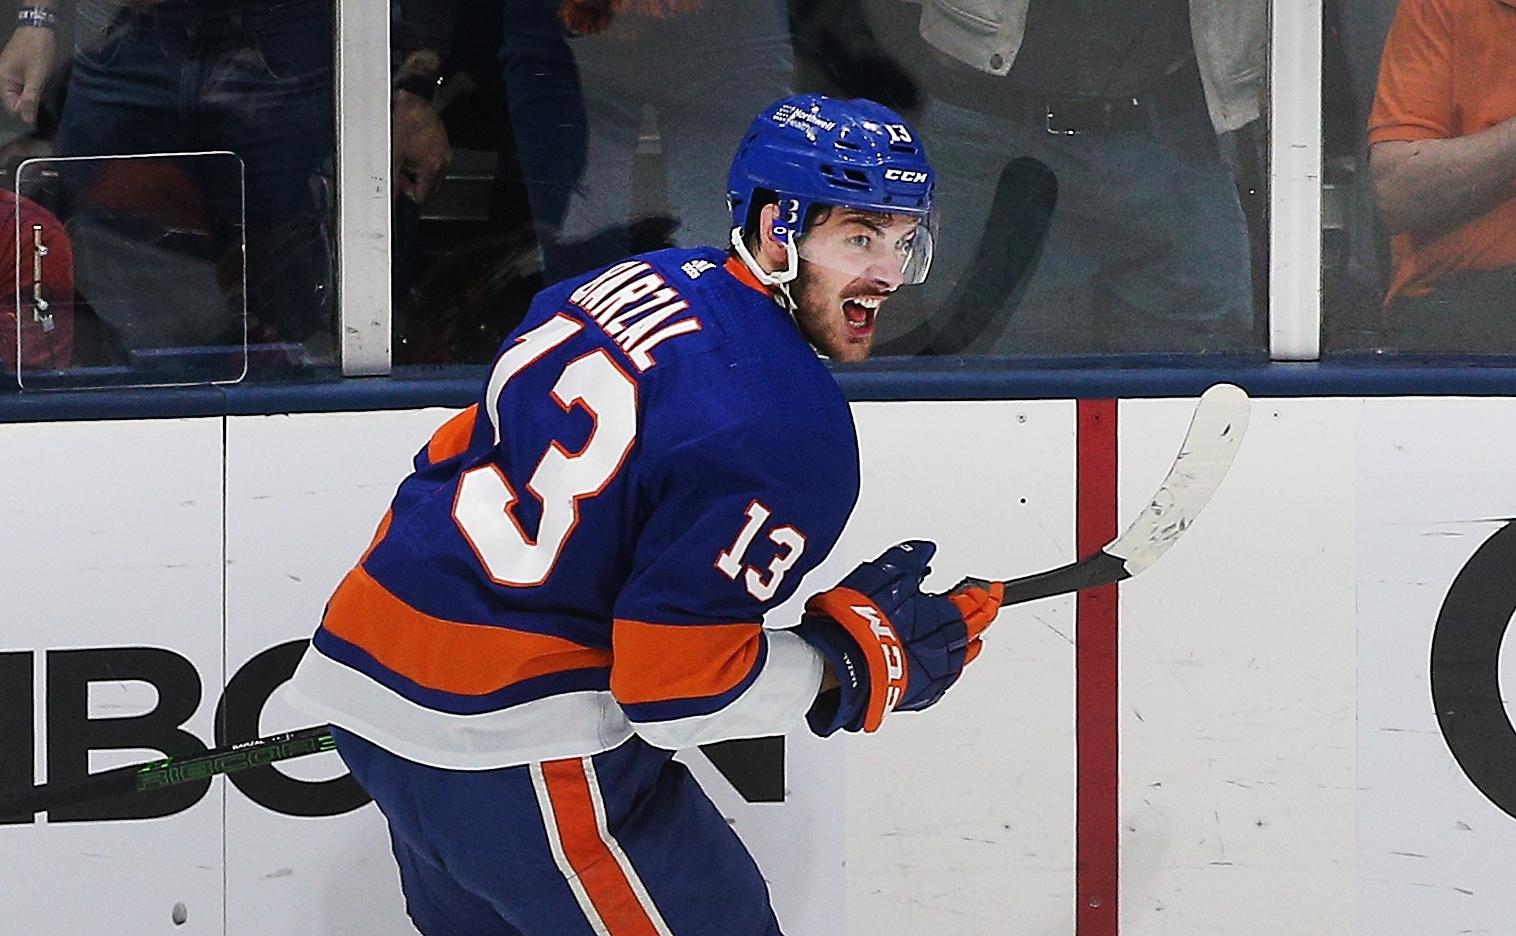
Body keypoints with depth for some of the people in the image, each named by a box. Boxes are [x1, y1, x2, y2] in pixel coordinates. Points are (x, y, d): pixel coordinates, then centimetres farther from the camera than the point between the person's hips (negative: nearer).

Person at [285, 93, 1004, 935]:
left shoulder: (639, 282, 7)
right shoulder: (789, 426, -19)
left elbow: (460, 454, 16)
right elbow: (677, 686, -19)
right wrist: (867, 654, -8)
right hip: (518, 744, -9)